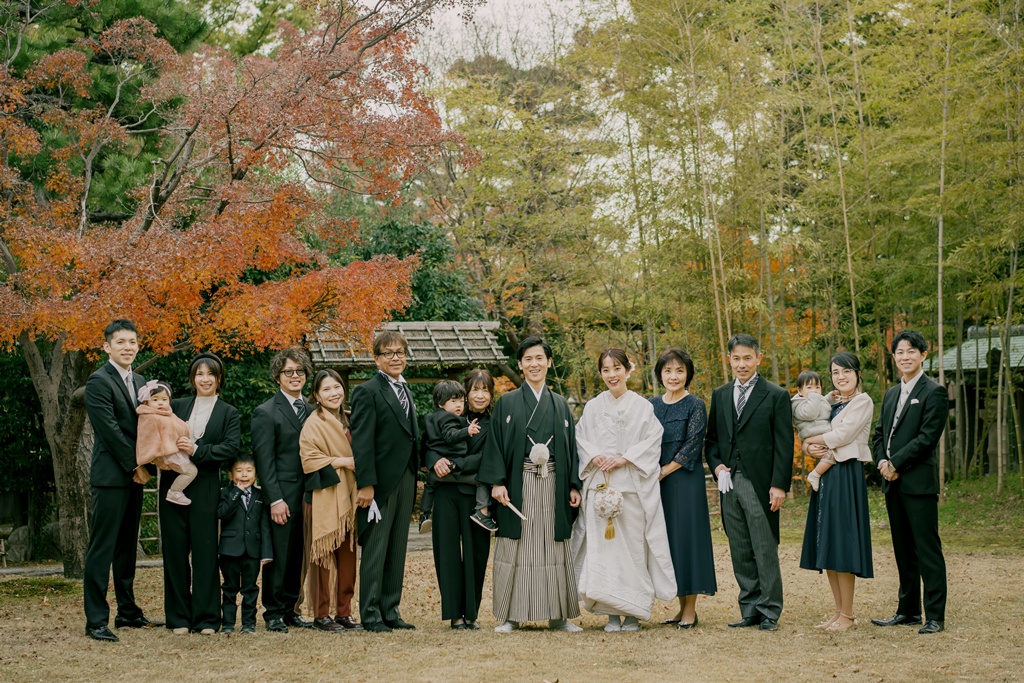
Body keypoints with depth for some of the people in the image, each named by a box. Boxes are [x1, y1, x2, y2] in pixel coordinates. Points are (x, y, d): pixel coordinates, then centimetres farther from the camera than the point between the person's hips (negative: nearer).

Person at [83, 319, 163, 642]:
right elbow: (109, 429, -15)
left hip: (135, 475, 8)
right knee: (102, 548, -6)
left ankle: (128, 612, 21)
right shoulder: (99, 381, -9)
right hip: (111, 475, -8)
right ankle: (96, 620, -5)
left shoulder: (139, 381, 16)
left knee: (127, 546, 13)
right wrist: (136, 465, -13)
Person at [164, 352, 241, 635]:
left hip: (205, 489, -2)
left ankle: (206, 618, 3)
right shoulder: (176, 406, 13)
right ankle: (179, 617, 11)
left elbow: (231, 448, -6)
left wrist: (197, 450, -16)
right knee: (175, 551, 4)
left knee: (205, 552, -2)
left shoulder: (228, 413, 7)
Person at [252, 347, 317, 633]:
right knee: (278, 556, -1)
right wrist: (276, 500, -14)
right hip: (283, 498, -5)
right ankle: (274, 613, 8)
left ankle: (290, 610, 17)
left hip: (307, 497, 6)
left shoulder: (311, 411, 15)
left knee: (298, 557, 9)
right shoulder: (266, 413, -3)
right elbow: (264, 460, -8)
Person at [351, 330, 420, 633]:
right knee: (375, 549, -2)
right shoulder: (367, 392, -8)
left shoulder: (406, 390, 17)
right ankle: (370, 615, 3)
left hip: (405, 480, 7)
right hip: (381, 482, -7)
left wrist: (415, 478, 12)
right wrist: (366, 484, -19)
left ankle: (390, 611, 16)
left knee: (397, 549, 10)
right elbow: (362, 441, -13)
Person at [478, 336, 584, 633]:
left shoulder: (560, 405, 13)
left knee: (554, 547, 4)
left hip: (553, 484, 2)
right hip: (518, 484, -2)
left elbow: (571, 445, 11)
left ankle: (558, 614, 10)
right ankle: (511, 615, 4)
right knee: (516, 548, -2)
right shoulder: (507, 403, 6)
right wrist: (496, 482, -10)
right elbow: (495, 444, 1)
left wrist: (574, 485, 3)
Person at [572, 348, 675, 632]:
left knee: (633, 544, -2)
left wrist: (623, 459, -13)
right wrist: (596, 457, -11)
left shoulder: (642, 407, 4)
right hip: (600, 485, 2)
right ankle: (612, 613, 3)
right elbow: (581, 439, 7)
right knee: (603, 544, -3)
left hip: (633, 486, -2)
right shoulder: (593, 407, 11)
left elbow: (652, 441, -3)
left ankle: (633, 612, 6)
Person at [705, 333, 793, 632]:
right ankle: (750, 610, 15)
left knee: (765, 551, -2)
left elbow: (784, 445, -4)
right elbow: (711, 439, 19)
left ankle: (770, 612, 6)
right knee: (740, 553, 8)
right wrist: (716, 465, -1)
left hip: (760, 484, -5)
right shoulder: (720, 395, 14)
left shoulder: (776, 395, 0)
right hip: (730, 484, 5)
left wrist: (779, 485, -12)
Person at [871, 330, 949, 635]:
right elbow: (879, 433, 17)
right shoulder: (891, 394, 19)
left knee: (928, 549, -6)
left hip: (919, 482, -8)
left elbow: (927, 437, -13)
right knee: (903, 550, 13)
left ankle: (935, 617, -4)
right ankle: (908, 611, 20)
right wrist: (882, 462, -2)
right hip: (893, 483, 8)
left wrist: (895, 463, -13)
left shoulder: (934, 392, -5)